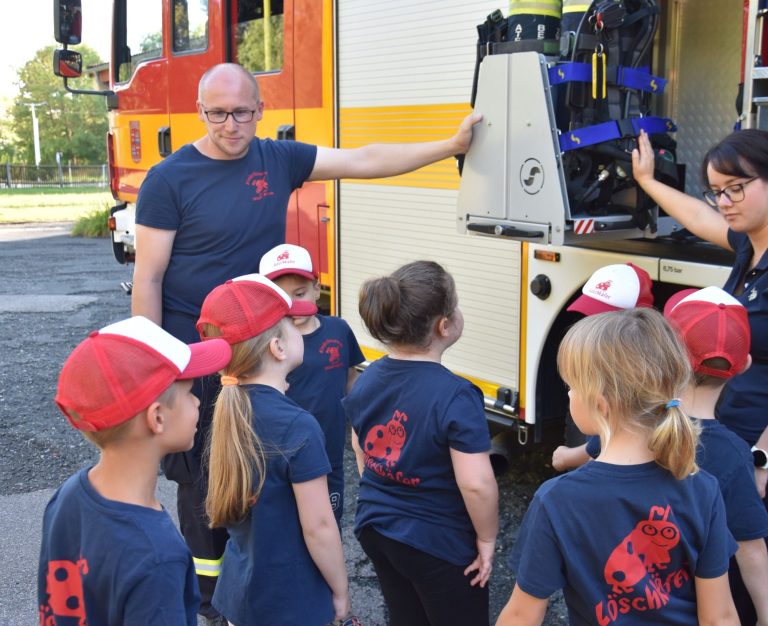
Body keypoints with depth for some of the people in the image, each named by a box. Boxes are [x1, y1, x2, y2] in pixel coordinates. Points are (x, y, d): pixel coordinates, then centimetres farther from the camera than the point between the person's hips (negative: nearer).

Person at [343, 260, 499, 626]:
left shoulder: (366, 379, -4)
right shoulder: (455, 395, -26)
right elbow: (476, 484, -27)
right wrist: (486, 540, -11)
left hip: (375, 528, 7)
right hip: (438, 543, -6)